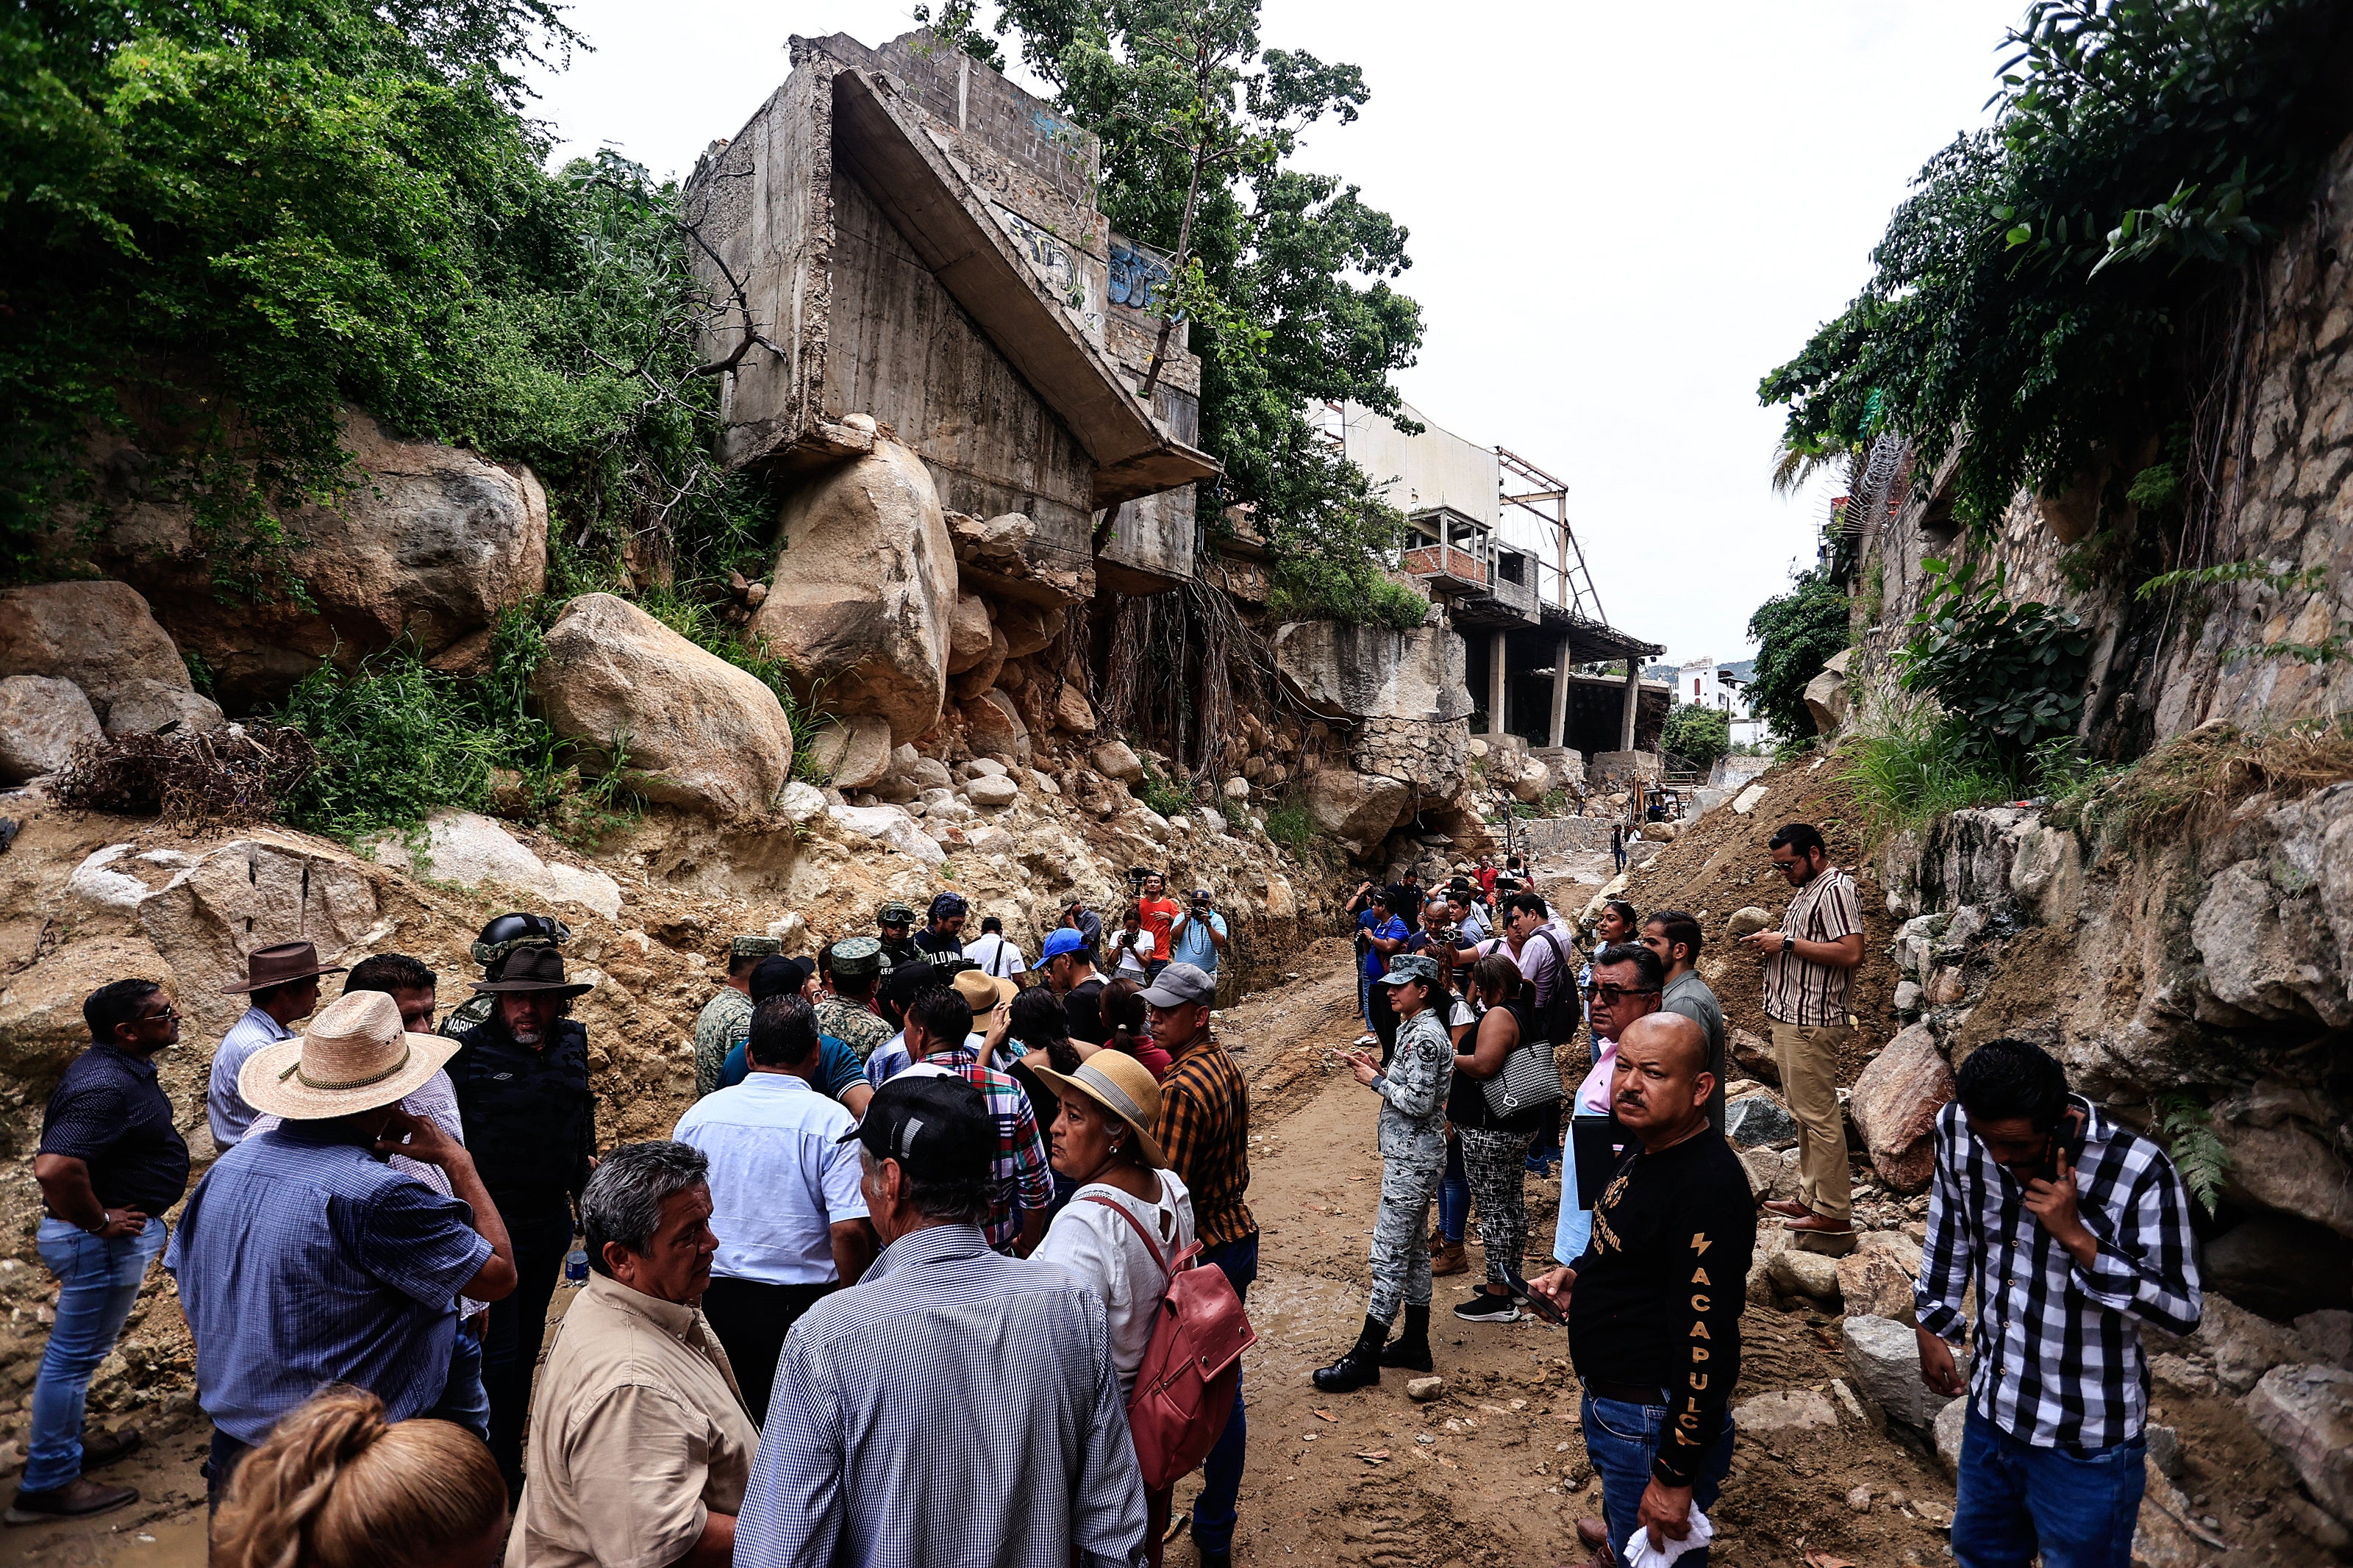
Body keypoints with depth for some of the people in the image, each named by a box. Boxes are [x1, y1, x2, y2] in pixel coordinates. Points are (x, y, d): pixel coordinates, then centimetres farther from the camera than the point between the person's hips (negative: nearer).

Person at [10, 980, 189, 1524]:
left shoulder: (121, 1068, 4)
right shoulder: (105, 1086, -29)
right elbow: (54, 1167, -38)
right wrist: (97, 1222, -24)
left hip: (114, 1235, 10)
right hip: (104, 1241, -10)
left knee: (75, 1349, 23)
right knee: (75, 1355, 3)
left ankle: (68, 1444, 40)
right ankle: (48, 1484, 16)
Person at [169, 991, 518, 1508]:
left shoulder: (228, 1166, -3)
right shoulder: (373, 1194, -27)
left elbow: (191, 1300, 11)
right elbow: (499, 1276, -20)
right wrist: (458, 1162, -12)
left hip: (234, 1445, 8)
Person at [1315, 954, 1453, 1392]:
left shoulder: (1424, 1036, -21)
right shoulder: (1416, 1028, 10)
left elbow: (1419, 1102, -24)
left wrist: (1376, 1081, -14)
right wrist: (1379, 1070, 4)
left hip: (1412, 1161, -11)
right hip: (1413, 1156, 11)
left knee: (1389, 1254, -5)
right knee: (1414, 1248, 17)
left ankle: (1366, 1358, 2)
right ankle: (1415, 1345, 29)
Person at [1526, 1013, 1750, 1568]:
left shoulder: (1707, 1188, -30)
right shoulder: (1647, 1151, 1)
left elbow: (1706, 1342, -29)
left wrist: (1676, 1476, -24)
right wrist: (1579, 1274, 1)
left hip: (1655, 1423, -9)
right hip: (1608, 1402, 9)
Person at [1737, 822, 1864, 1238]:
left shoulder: (1835, 889, -14)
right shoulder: (1809, 889, 18)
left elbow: (1850, 953, -24)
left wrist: (1788, 943, -19)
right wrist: (1772, 943, 9)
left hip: (1812, 1023, -11)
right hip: (1791, 1018, 11)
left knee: (1819, 1116, -5)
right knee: (1803, 1113, 15)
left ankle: (1834, 1212, 3)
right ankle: (1810, 1198, 24)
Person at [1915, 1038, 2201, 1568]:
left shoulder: (2140, 1173, -27)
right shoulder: (1958, 1129, -13)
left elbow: (2183, 1311, -20)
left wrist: (2076, 1236, -33)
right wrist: (1931, 1323, 12)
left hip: (2085, 1444, -4)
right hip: (1990, 1411, 5)